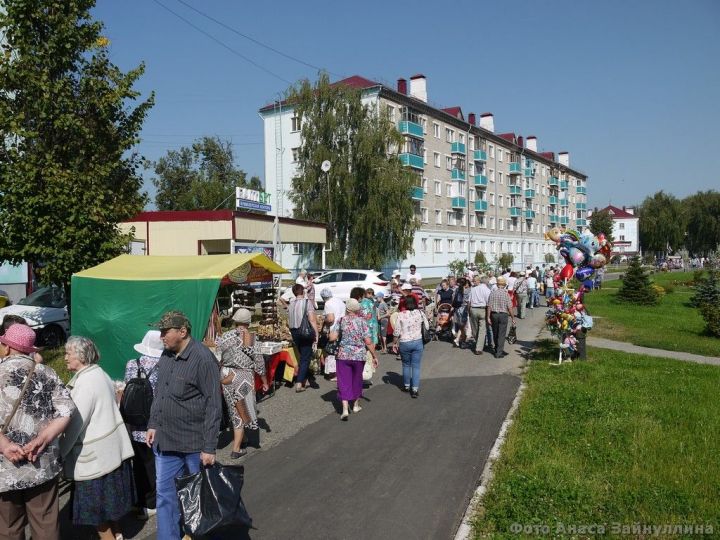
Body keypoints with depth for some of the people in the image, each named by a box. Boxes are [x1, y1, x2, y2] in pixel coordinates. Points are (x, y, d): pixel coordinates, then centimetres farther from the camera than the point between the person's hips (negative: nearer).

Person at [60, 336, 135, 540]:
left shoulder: (85, 382, -20)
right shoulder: (100, 374, 8)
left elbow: (74, 423, -21)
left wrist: (59, 453, -13)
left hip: (95, 454, -9)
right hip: (110, 447, 9)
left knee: (96, 504, 5)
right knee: (107, 498, 21)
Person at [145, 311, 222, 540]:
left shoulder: (203, 359, -20)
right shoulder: (166, 355, 3)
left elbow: (213, 406, -19)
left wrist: (209, 447, -17)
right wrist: (153, 425, 13)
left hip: (193, 444, -6)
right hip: (165, 441, 7)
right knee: (165, 492, 12)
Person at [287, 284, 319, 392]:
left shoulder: (291, 304, 6)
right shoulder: (307, 302, -12)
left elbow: (288, 322, 10)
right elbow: (312, 319, -18)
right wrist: (316, 333, -14)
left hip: (294, 332, 6)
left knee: (302, 356, 21)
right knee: (305, 358, 1)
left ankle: (304, 380, 28)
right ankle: (299, 383, -4)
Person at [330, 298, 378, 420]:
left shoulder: (342, 320, -4)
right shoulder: (362, 321, -7)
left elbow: (332, 337, -7)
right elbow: (368, 342, -10)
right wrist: (374, 356, -2)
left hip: (343, 355, -1)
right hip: (359, 356, 1)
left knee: (344, 382, 3)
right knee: (357, 380, 19)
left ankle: (345, 409, -9)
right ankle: (356, 405, 33)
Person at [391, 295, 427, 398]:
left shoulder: (401, 315, -9)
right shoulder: (420, 313, -4)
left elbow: (396, 332, -8)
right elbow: (427, 327, 5)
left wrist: (395, 343, 4)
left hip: (404, 343, 0)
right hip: (417, 342, 1)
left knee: (406, 365, 17)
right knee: (416, 366, 5)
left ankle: (406, 386, 29)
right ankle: (415, 389, 1)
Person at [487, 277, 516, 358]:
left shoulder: (492, 293, -3)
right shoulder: (506, 294, -9)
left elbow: (489, 306, -3)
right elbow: (509, 307, -9)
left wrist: (488, 317, 2)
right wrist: (513, 318, -1)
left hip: (494, 314, 3)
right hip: (503, 315, -3)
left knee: (495, 333, 16)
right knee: (501, 334, 3)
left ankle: (497, 349, 31)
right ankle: (499, 352, 2)